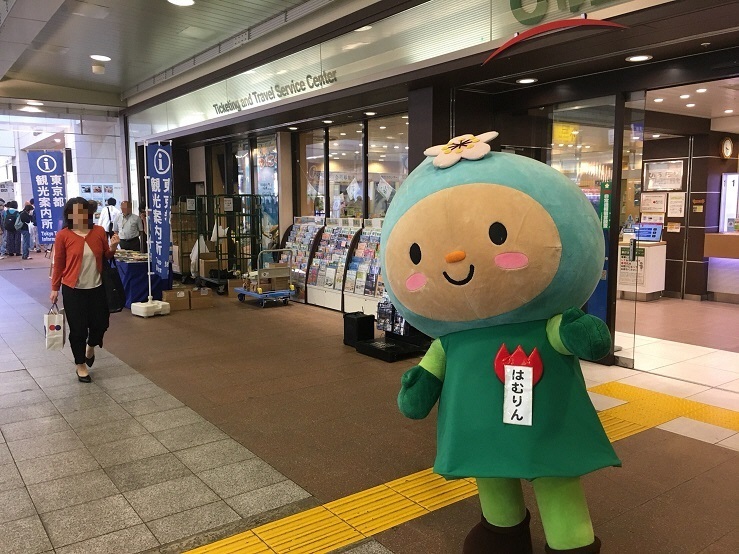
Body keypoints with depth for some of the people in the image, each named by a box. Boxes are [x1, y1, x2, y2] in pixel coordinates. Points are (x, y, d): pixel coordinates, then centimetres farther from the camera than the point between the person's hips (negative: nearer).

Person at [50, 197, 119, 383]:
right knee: (78, 328, 5)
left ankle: (90, 347, 43)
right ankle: (80, 364, 24)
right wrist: (55, 288, 1)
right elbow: (58, 264, -1)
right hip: (73, 290, -3)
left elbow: (106, 256, 11)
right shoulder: (63, 235, -8)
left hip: (96, 288, 3)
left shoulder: (99, 231, -1)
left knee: (101, 323, 10)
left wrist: (113, 247, -10)